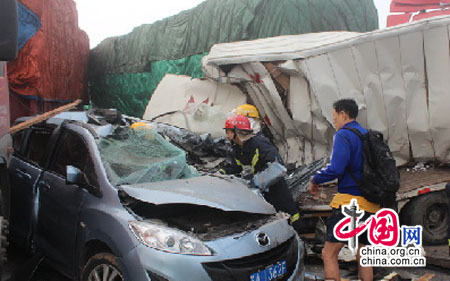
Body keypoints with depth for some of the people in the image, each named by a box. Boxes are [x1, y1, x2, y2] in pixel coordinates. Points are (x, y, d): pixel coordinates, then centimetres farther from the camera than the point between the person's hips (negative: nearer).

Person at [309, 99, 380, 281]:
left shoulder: (344, 135, -8)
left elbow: (335, 168, -18)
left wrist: (315, 180, -3)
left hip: (350, 200, -8)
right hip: (371, 204, 8)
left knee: (329, 254, -4)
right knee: (363, 255, 16)